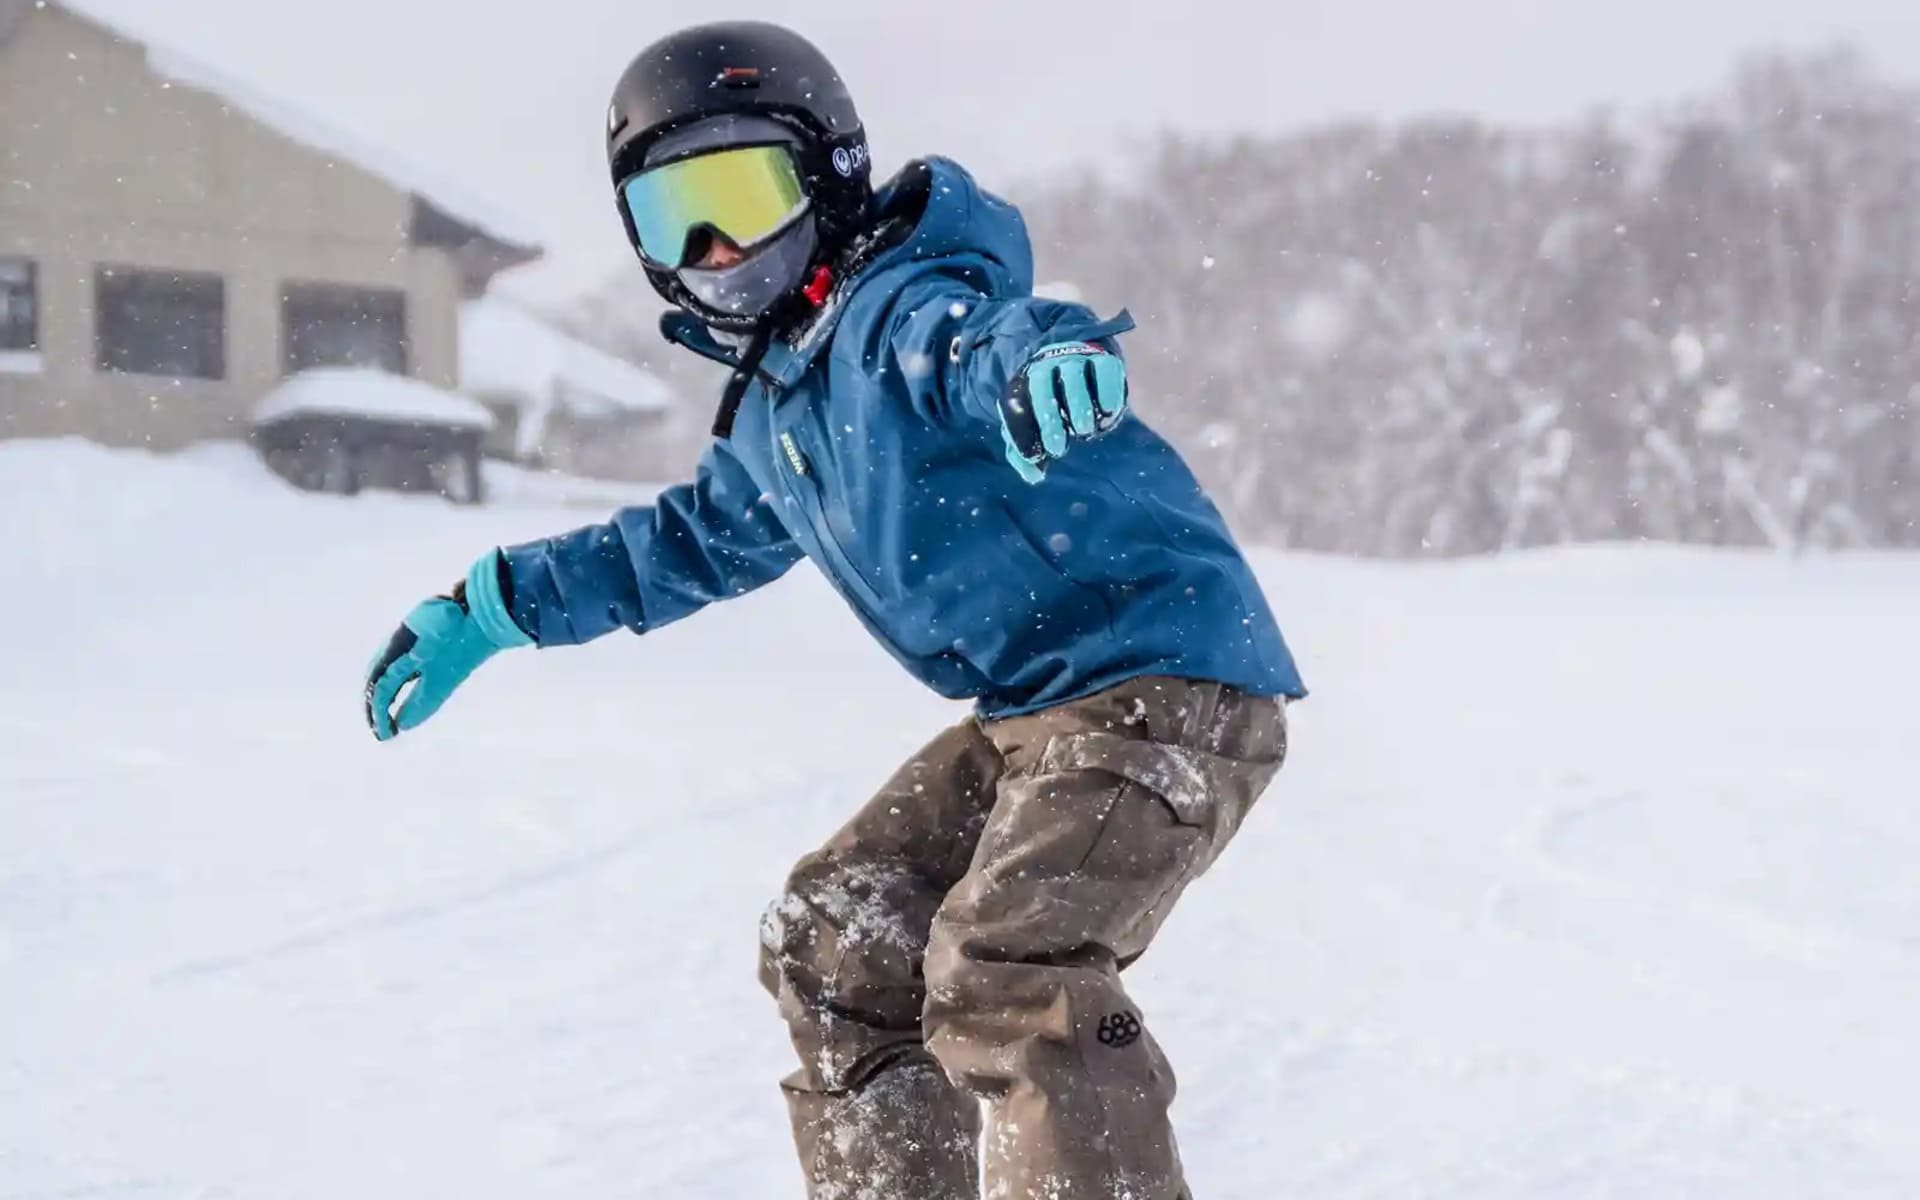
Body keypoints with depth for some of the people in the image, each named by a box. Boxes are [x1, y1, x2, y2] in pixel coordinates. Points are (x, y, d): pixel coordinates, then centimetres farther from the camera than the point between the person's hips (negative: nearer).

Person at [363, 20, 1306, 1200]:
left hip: (1169, 679, -11)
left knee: (1007, 973, -28)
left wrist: (1048, 360, -64)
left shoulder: (893, 310, -15)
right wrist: (490, 608, 34)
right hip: (1031, 713, 11)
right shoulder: (773, 406, 15)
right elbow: (696, 539, 32)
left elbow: (980, 341, -39)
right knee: (834, 945, 16)